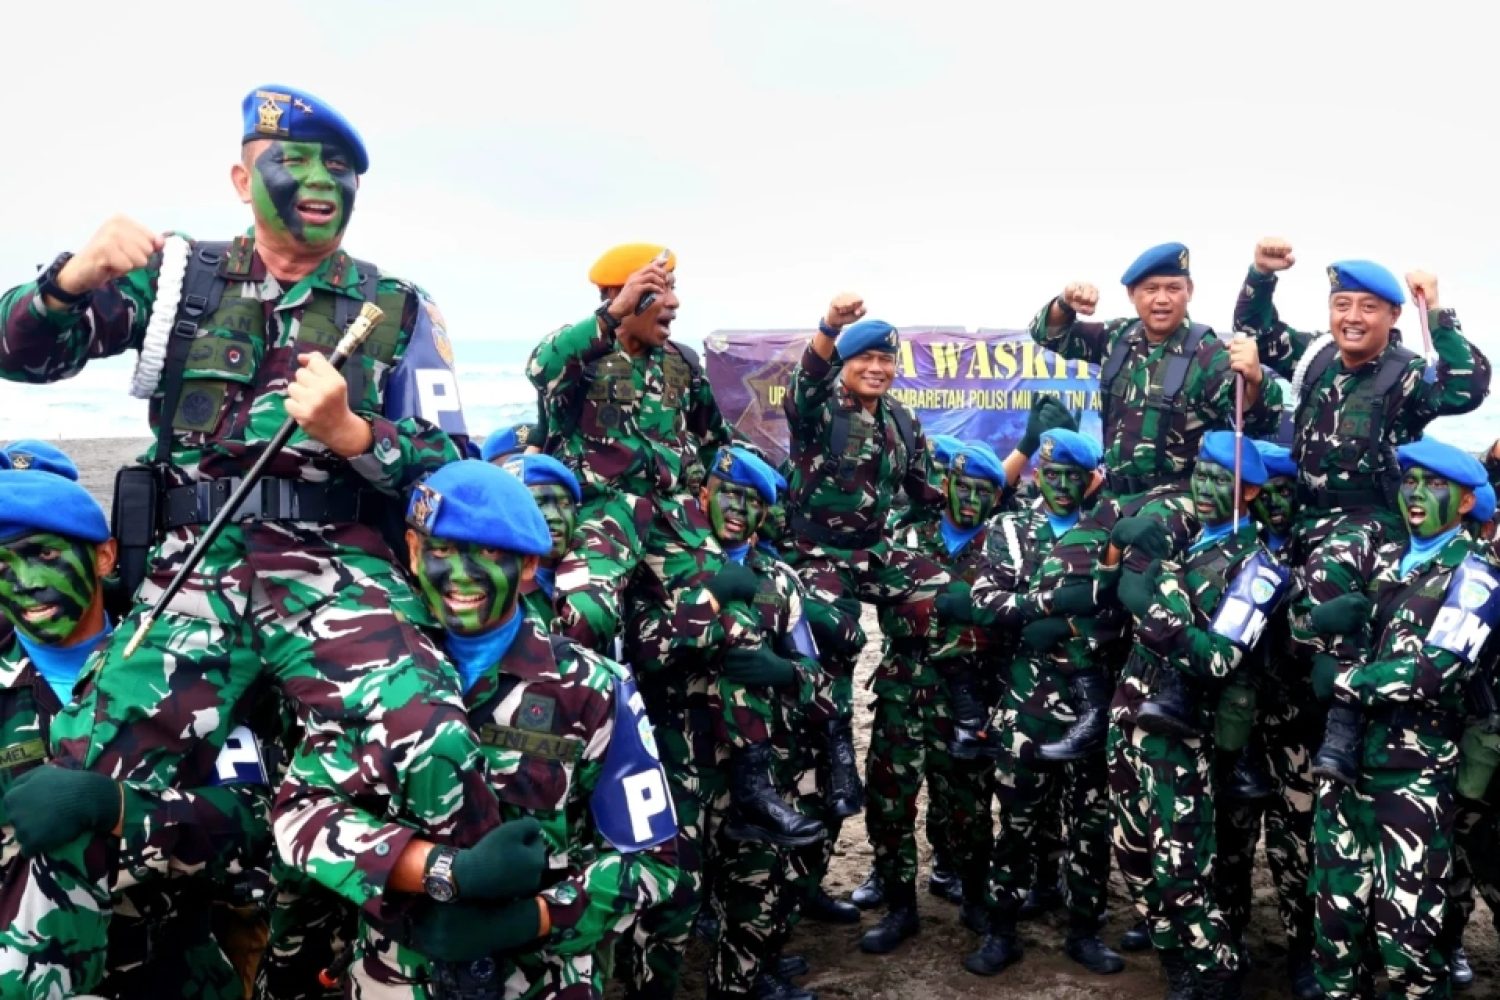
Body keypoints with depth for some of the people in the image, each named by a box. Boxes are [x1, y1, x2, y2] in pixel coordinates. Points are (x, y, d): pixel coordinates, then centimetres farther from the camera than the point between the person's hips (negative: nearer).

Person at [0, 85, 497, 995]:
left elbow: (452, 465, 7)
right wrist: (76, 274, -9)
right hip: (195, 568, 2)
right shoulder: (179, 277, 16)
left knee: (441, 762, -27)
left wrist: (349, 431, -12)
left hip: (339, 568, -1)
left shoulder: (396, 307, 13)